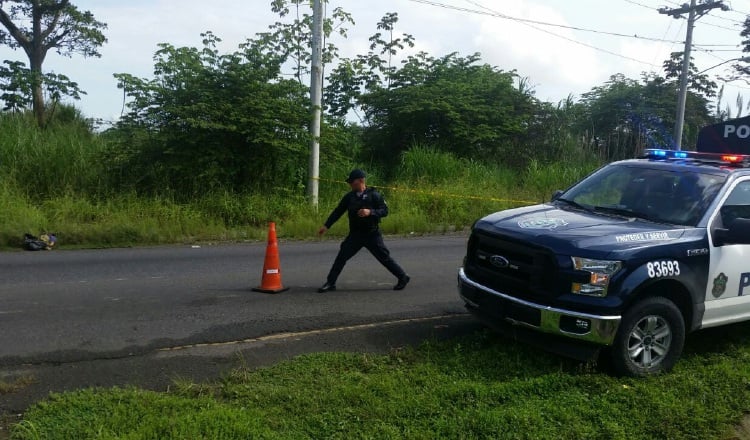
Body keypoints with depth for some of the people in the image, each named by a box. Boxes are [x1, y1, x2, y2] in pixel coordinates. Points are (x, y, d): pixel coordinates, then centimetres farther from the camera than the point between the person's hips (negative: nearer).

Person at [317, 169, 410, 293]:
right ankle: (330, 283, 3)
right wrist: (326, 226, 4)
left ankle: (403, 278, 19)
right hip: (355, 234, 4)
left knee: (384, 258, 2)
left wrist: (370, 212, -27)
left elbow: (385, 211, -10)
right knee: (341, 256, -4)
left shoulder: (373, 195, -9)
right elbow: (338, 211, 8)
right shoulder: (349, 196, 4)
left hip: (372, 234, -4)